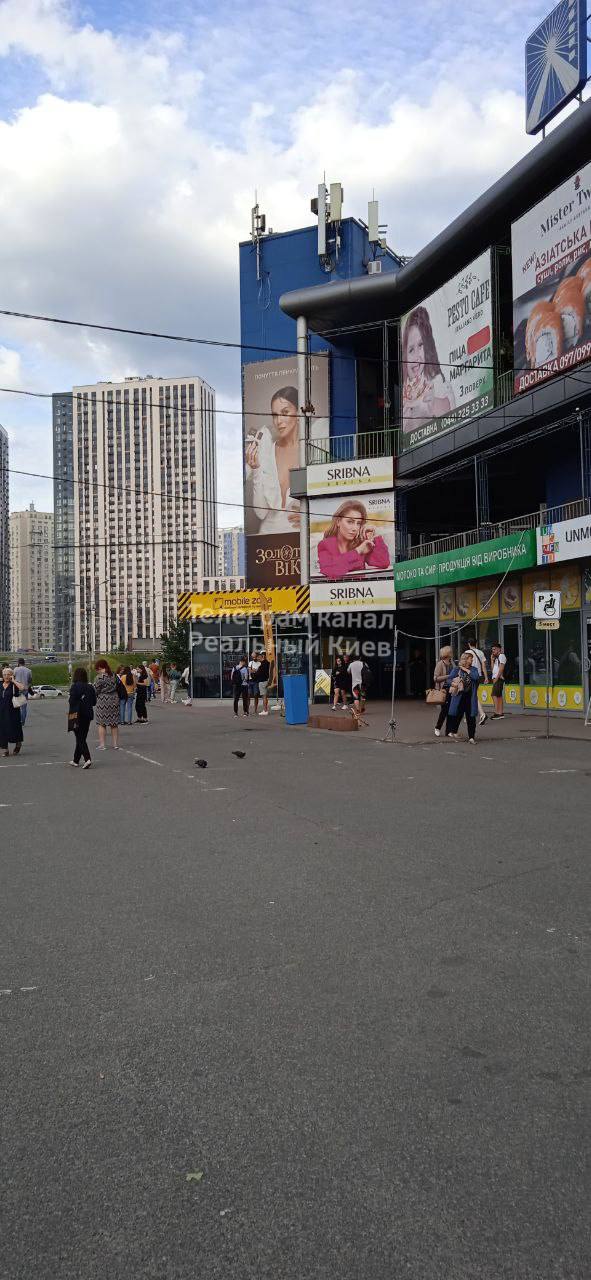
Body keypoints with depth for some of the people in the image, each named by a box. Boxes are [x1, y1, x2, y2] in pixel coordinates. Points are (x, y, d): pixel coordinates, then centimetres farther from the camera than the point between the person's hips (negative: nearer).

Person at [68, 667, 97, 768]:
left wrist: (71, 715, -14)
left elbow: (72, 702, -18)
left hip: (78, 715, -5)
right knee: (82, 738, 14)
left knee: (80, 739, -2)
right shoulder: (90, 687, 4)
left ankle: (87, 759, -18)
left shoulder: (75, 686, -12)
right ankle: (76, 760, 24)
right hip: (88, 715, 5)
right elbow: (94, 702, 7)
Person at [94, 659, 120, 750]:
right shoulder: (113, 675, 5)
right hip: (114, 700, 6)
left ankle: (102, 744, 3)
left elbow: (96, 690, -9)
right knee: (114, 723, 11)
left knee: (101, 724, 3)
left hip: (103, 701, -6)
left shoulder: (100, 677, -14)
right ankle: (115, 744, 15)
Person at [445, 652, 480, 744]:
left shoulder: (473, 669, 9)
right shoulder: (456, 669, 1)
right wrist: (453, 684, -22)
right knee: (457, 715, 5)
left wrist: (466, 670, -7)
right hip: (459, 696, -2)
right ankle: (453, 731, 27)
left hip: (470, 697, 2)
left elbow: (476, 677, -11)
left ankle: (471, 737, 4)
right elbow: (448, 679, -3)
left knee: (471, 717, -1)